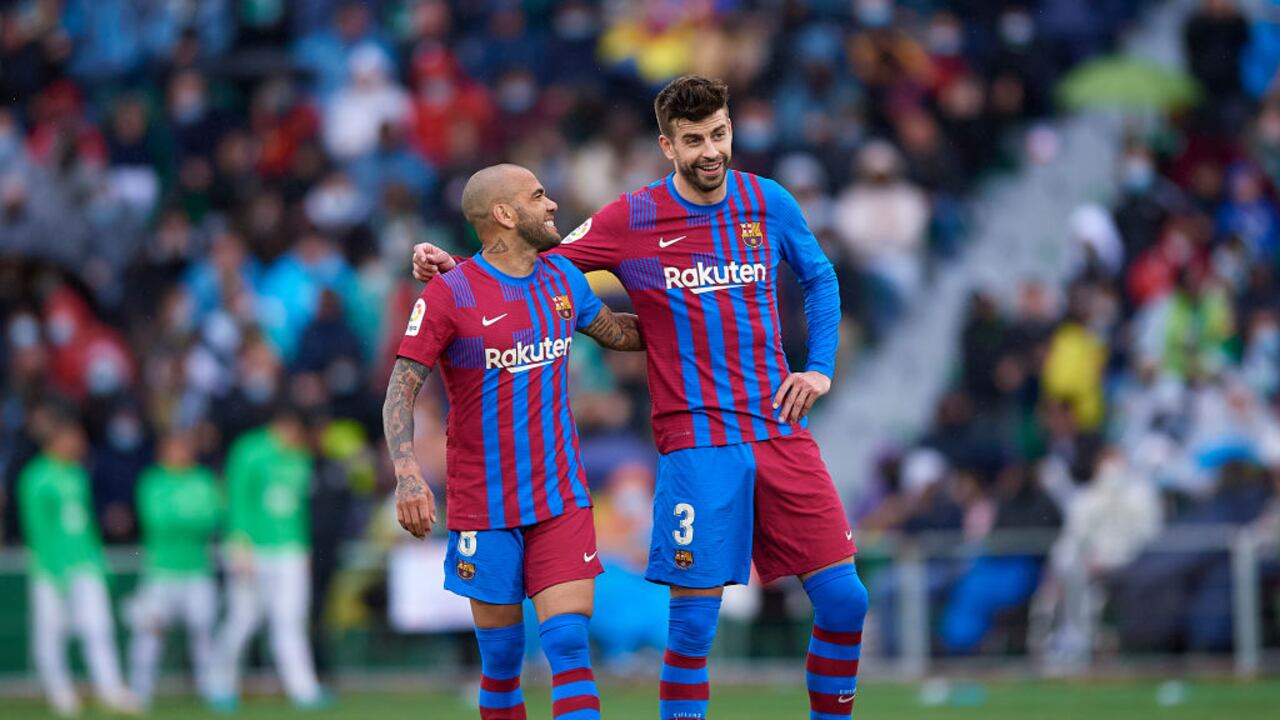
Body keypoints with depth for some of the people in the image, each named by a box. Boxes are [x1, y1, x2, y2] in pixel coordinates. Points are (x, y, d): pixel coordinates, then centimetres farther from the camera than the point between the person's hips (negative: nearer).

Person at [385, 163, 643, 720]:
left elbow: (618, 333, 28)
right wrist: (406, 473, -24)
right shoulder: (450, 294, -8)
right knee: (501, 658, 2)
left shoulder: (562, 278, 8)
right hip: (484, 510, -3)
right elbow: (401, 389, -10)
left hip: (562, 502, 3)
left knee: (568, 642, -10)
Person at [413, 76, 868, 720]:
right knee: (694, 616, -8)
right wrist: (453, 267, -3)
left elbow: (819, 279, 22)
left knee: (843, 599, 0)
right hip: (697, 441, -3)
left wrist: (820, 368, 10)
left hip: (779, 428, 3)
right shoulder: (631, 220, -2)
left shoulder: (769, 203, 6)